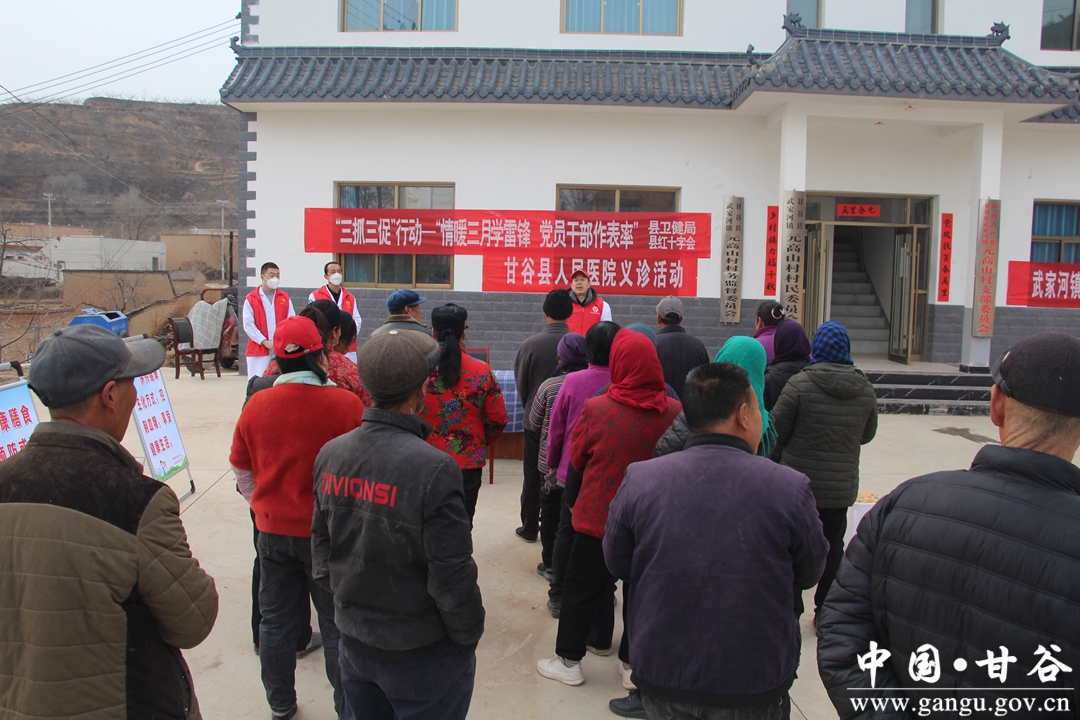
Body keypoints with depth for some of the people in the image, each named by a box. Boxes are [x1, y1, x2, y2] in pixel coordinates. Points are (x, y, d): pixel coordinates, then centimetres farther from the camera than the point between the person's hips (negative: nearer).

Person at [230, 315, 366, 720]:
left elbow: (242, 471, 6)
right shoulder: (347, 405, -19)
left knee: (276, 621, 19)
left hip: (273, 531, 3)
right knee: (336, 624, 12)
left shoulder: (255, 405, -7)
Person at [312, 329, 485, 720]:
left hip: (353, 641, 6)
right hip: (422, 656, -6)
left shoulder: (330, 455, -6)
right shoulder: (434, 469, -27)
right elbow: (452, 575, -22)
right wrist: (468, 636, -5)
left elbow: (321, 545, 6)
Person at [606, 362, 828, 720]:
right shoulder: (790, 488, -17)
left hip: (659, 681, 2)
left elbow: (617, 563, 0)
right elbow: (809, 573, -1)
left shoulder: (638, 480, -13)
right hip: (755, 690, -1)